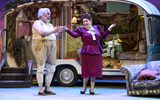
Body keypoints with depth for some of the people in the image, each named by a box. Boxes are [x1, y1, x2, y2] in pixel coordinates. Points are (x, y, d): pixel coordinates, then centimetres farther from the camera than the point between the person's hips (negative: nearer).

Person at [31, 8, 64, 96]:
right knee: (41, 68, -8)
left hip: (51, 48, 7)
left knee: (51, 68, 3)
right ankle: (41, 90, -6)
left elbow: (54, 35, 9)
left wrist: (58, 31, -10)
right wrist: (53, 31, -28)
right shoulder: (37, 23, -1)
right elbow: (42, 32, -18)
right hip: (41, 46, -7)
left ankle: (47, 89, 11)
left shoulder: (50, 25, 20)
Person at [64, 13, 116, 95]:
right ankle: (84, 87, 15)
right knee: (86, 70, -1)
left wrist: (109, 29, 20)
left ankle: (92, 88, 12)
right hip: (86, 52, -3)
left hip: (96, 52, 3)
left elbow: (103, 36, 24)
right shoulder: (81, 29, 1)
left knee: (94, 70, 4)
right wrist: (67, 30, -30)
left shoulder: (96, 28, 13)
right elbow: (74, 34, -17)